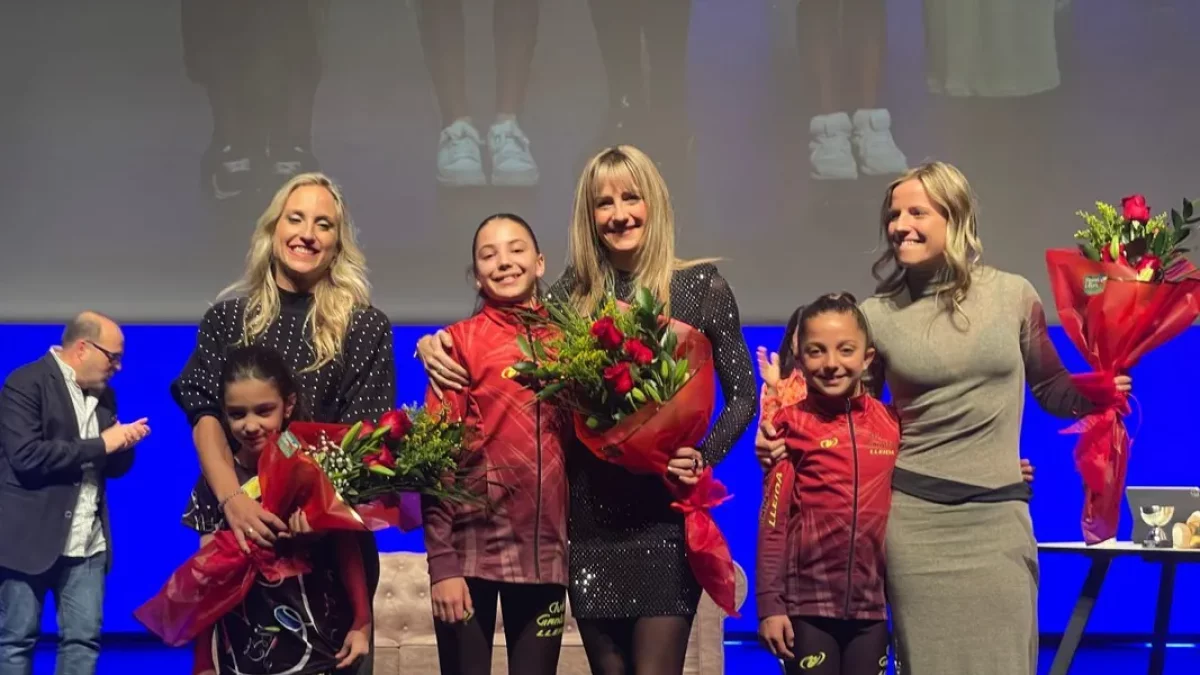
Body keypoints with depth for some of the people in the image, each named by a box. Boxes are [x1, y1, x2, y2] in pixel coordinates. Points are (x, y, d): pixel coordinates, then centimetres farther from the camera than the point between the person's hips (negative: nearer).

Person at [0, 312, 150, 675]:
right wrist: (99, 445, -17)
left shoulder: (103, 393, 14)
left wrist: (124, 444, -6)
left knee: (83, 639, 3)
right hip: (32, 537, -6)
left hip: (87, 543, 7)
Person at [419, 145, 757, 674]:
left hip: (665, 508, -3)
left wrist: (705, 458, -12)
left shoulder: (701, 286, -1)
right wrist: (436, 345, -7)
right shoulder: (575, 292, 7)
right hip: (590, 510, 4)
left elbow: (742, 395, 3)